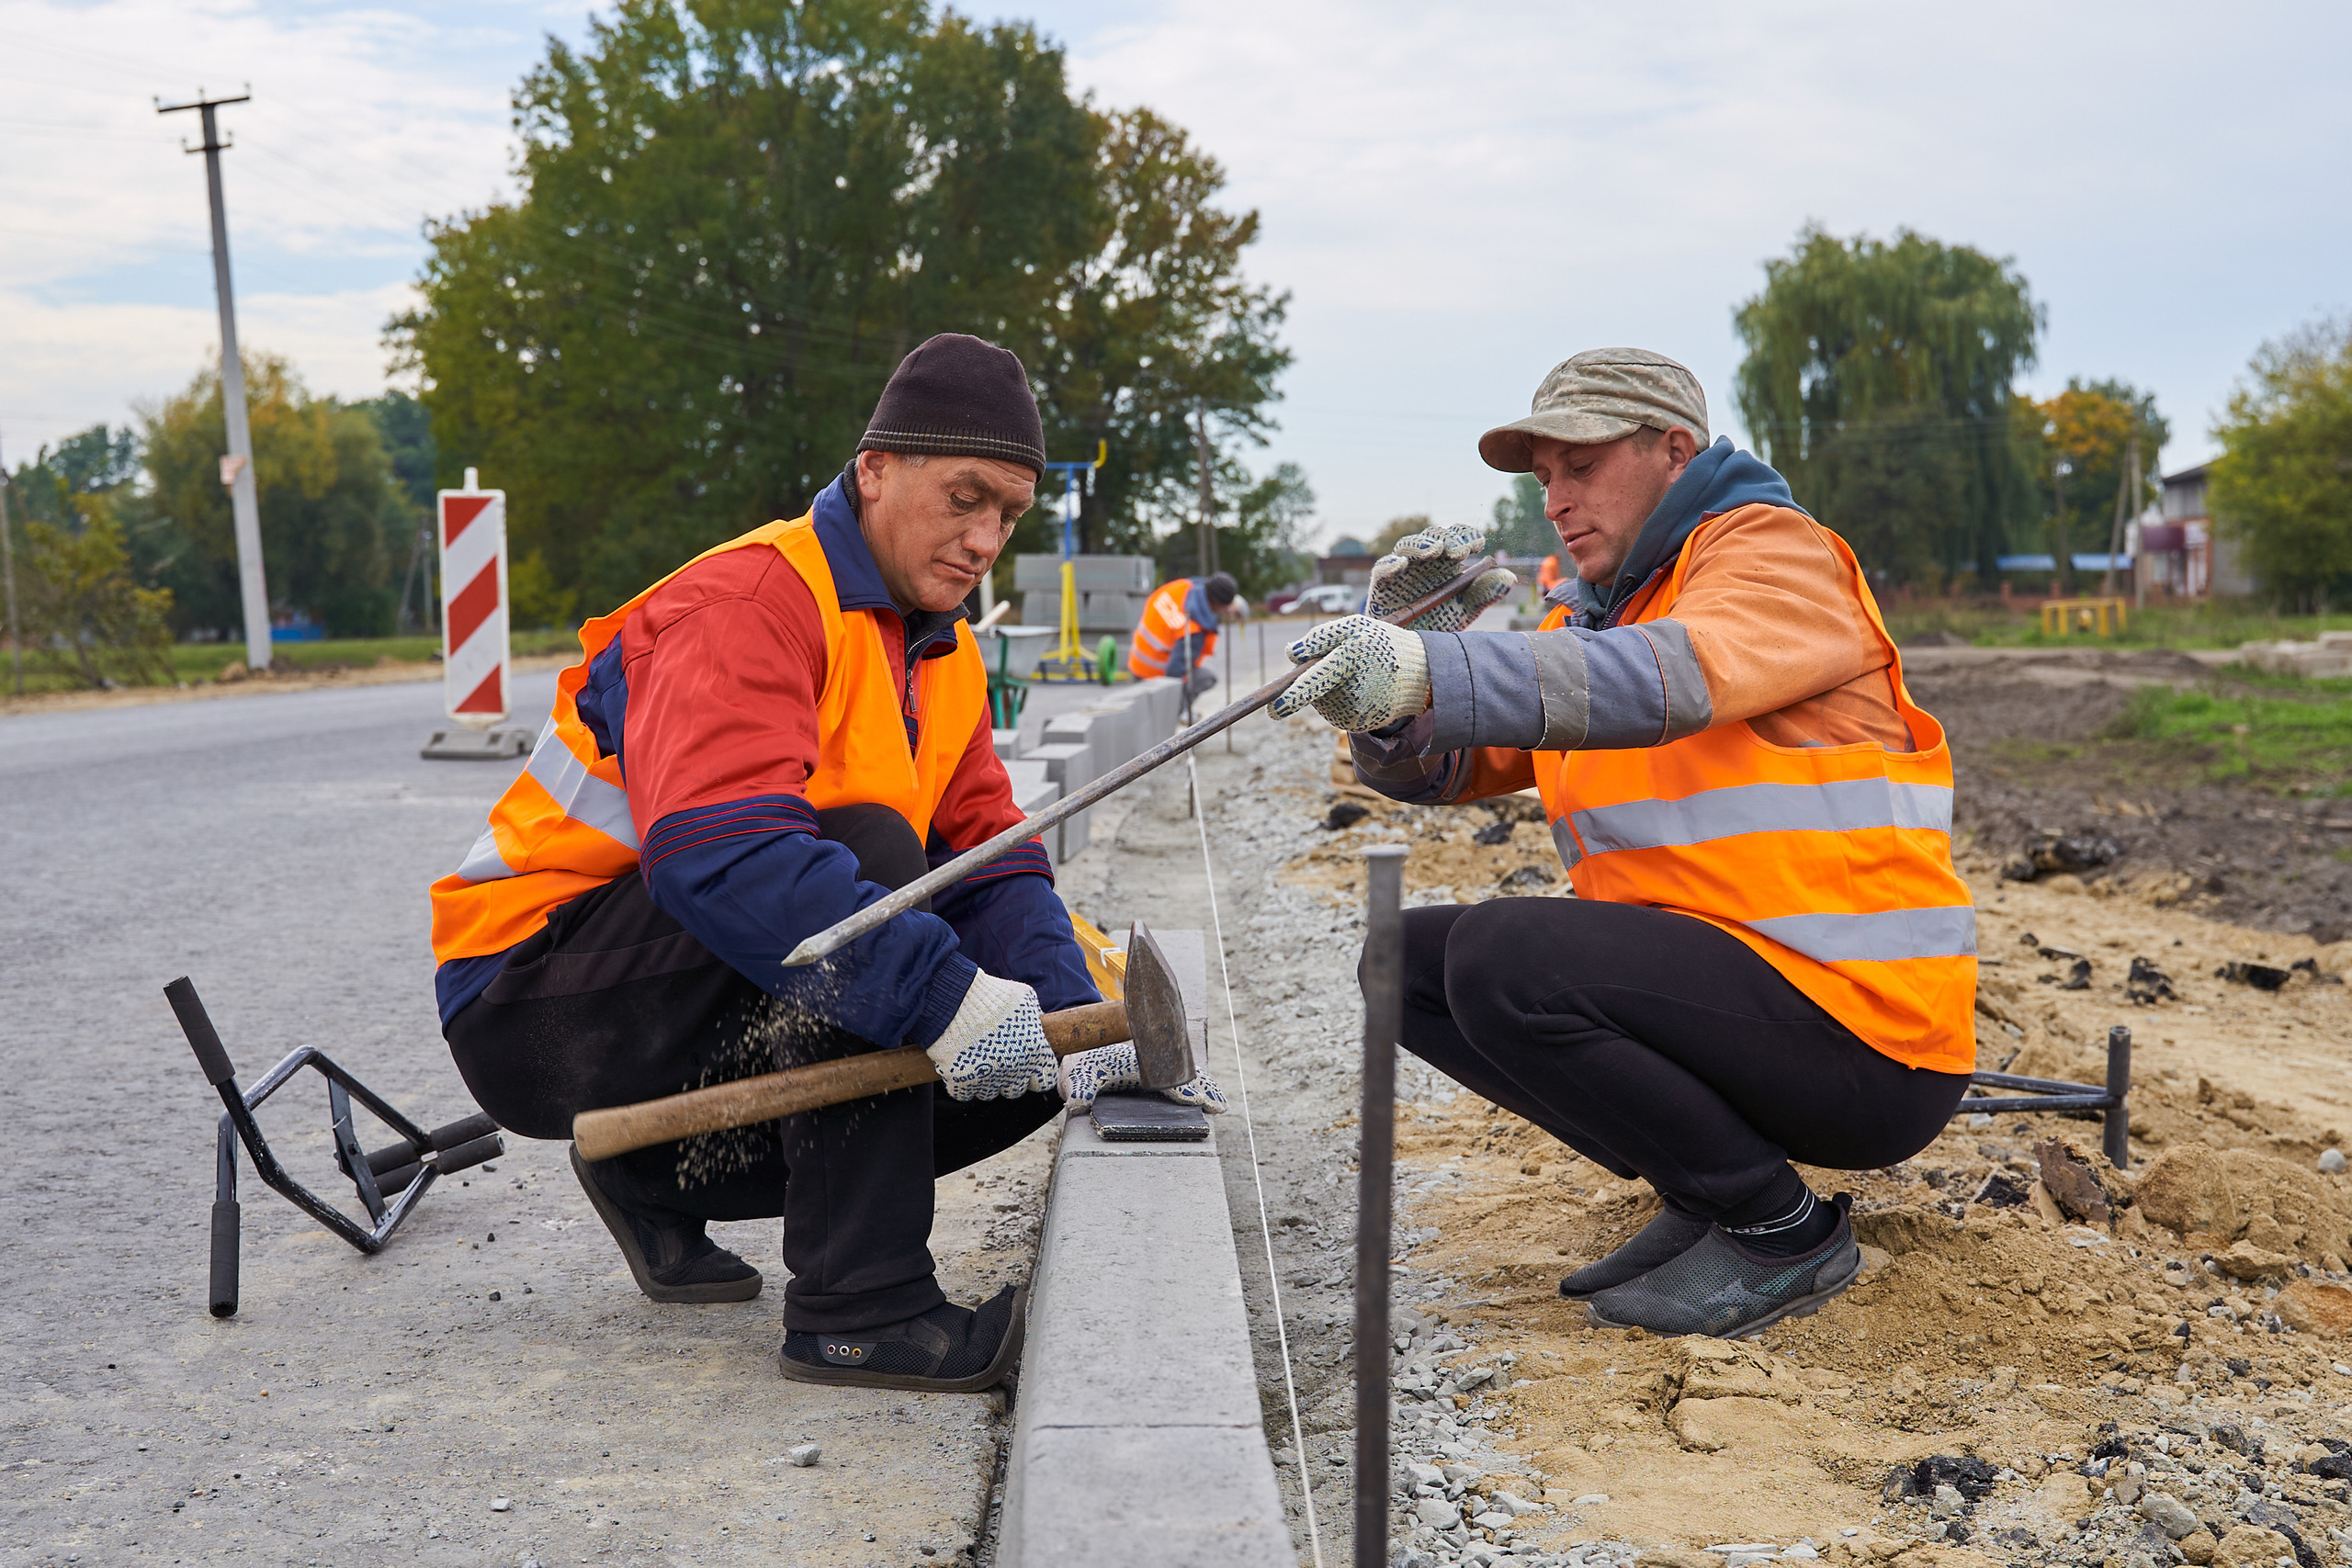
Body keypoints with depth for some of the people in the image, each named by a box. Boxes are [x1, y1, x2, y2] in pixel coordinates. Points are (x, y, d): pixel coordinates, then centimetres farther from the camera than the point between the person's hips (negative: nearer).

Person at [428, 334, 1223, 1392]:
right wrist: (942, 994, -41)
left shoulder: (942, 655, 9)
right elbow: (713, 847, -36)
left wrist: (1072, 1028, -14)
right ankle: (858, 1305, -27)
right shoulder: (747, 602, -20)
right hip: (534, 1005, -8)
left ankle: (660, 1177, 9)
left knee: (1022, 1074, -4)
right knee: (871, 850, -31)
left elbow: (990, 861, 3)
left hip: (691, 1016, 8)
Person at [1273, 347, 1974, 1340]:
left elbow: (1680, 676, -30)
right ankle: (1702, 1193, 6)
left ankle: (1783, 1229, -7)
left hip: (1866, 1029, -8)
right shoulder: (1585, 620, 17)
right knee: (1411, 960, 2)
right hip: (1716, 976, 8)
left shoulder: (1777, 549, -6)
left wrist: (1433, 670, -40)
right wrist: (1403, 644, -13)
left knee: (1505, 959, -26)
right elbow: (1424, 768, 8)